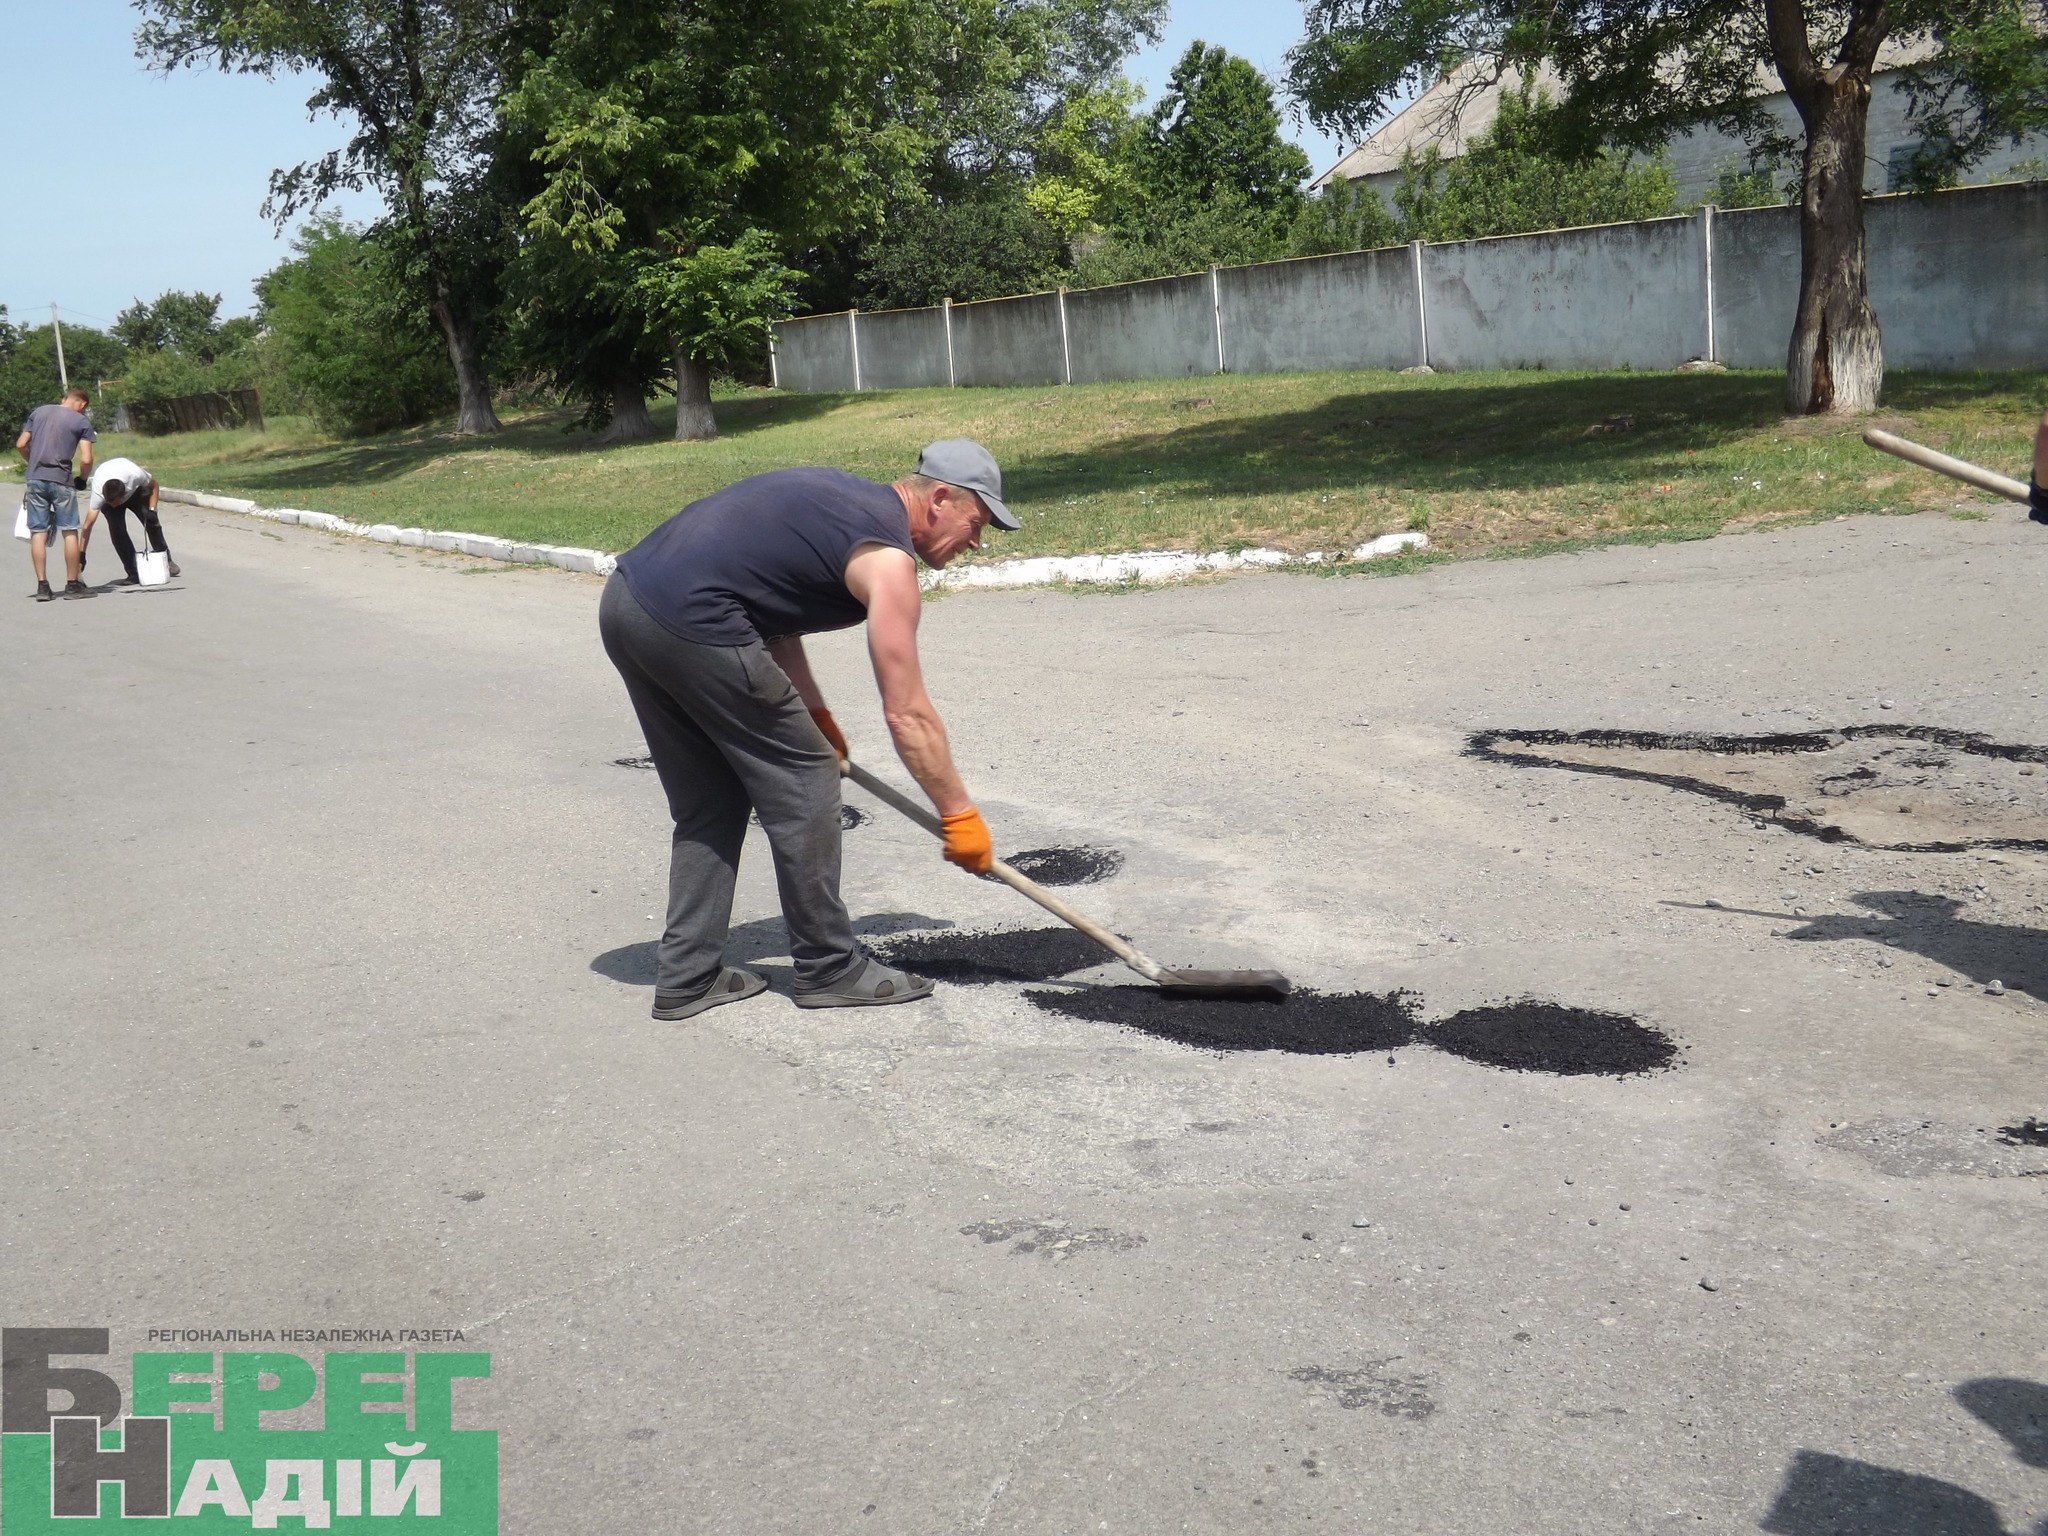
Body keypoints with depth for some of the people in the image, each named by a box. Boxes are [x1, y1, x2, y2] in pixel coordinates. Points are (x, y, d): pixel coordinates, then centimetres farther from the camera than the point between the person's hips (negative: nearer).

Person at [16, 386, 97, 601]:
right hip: (61, 480, -3)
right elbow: (86, 460, -7)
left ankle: (42, 585, 5)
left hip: (34, 479, 4)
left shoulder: (38, 412, 12)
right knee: (69, 532, 5)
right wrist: (82, 480, 10)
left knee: (38, 532, 6)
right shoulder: (82, 421, 1)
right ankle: (72, 585, 8)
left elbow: (20, 444, 10)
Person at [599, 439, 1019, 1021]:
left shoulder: (845, 496, 21)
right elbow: (908, 715, -5)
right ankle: (829, 969, 13)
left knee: (710, 802, 18)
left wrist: (812, 714, 20)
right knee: (804, 782, 3)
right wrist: (959, 813, 4)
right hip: (692, 623, -10)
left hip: (626, 597, 10)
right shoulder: (888, 559, -6)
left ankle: (686, 977, 21)